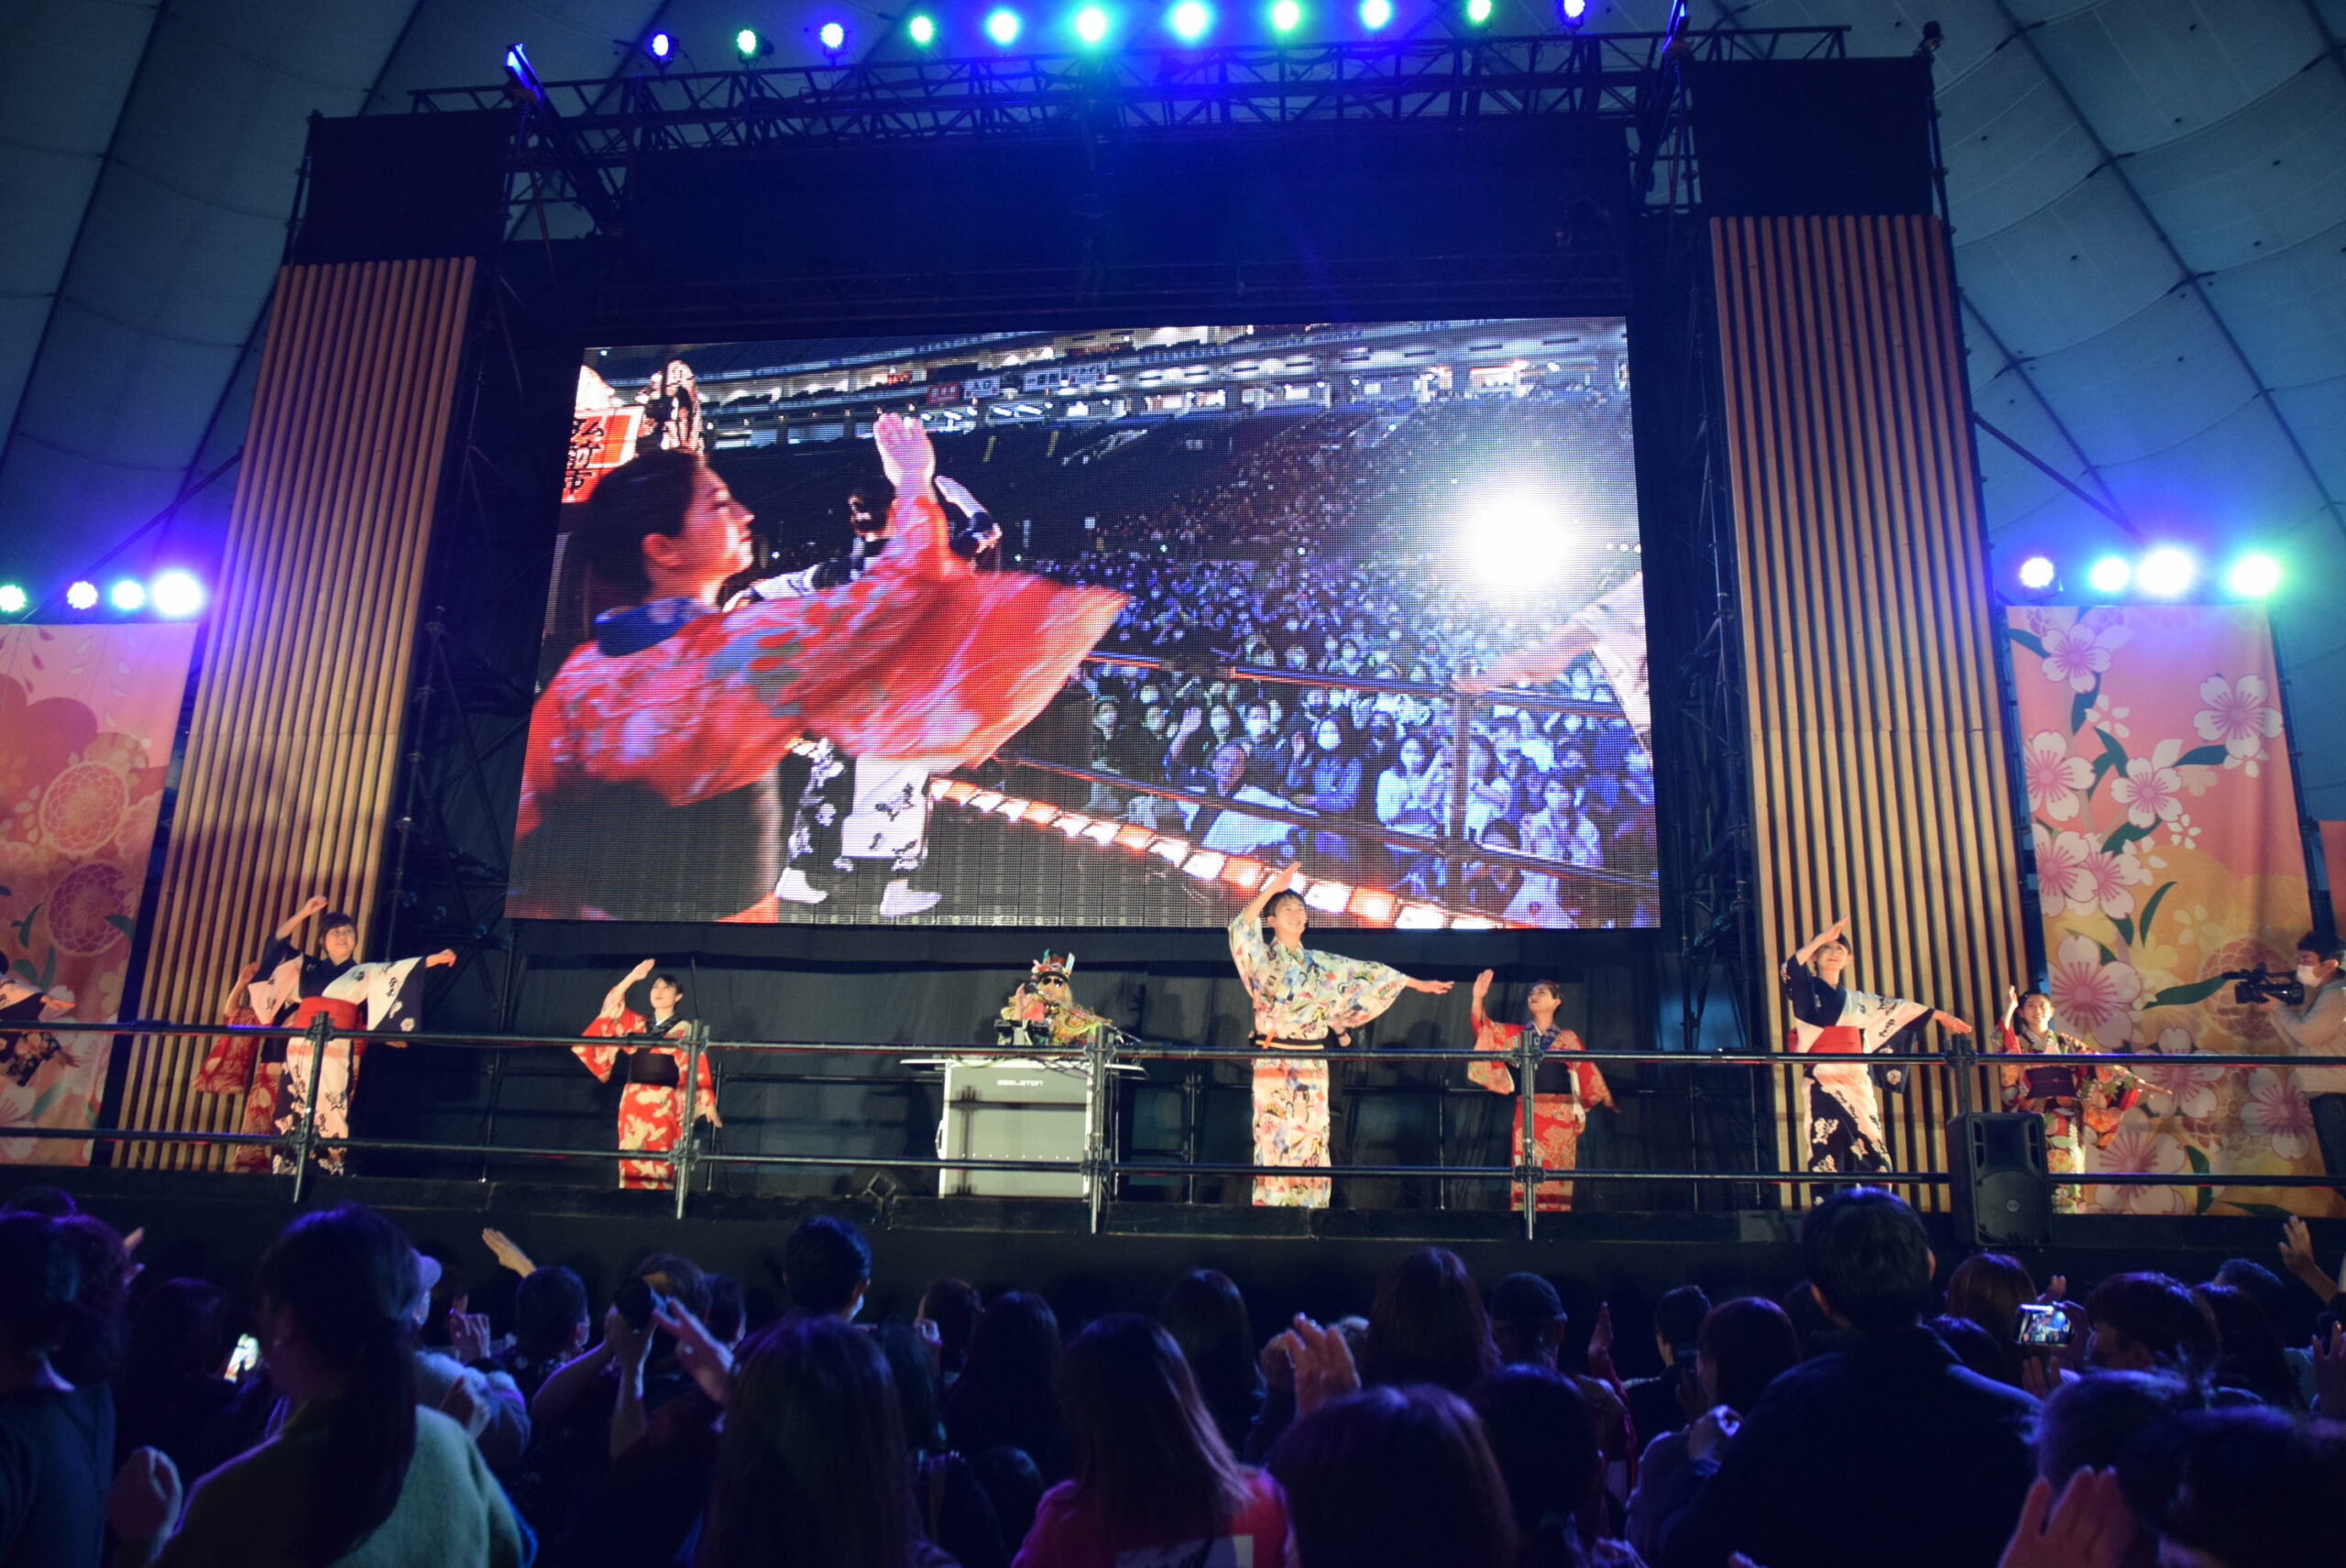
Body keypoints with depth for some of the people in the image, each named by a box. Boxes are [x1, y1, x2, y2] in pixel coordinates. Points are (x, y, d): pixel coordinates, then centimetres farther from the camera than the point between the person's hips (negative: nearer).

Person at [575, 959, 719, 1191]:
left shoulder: (684, 1030, 3)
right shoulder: (637, 1024, 16)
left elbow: (698, 1067, -3)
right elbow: (612, 1004, 8)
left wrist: (709, 1103, -9)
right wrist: (632, 978, 0)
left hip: (663, 1101, -4)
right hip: (632, 1099, 4)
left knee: (658, 1160, -6)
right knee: (631, 1158, 3)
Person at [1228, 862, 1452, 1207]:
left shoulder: (1321, 963, 14)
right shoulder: (1264, 958, 0)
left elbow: (1366, 973, 18)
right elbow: (1241, 929, -19)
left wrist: (1417, 984, 21)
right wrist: (1272, 889, -28)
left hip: (1312, 1065, 4)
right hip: (1273, 1064, -4)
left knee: (1312, 1142, 4)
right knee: (1275, 1140, -5)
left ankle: (1309, 1207, 9)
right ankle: (1271, 1206, 0)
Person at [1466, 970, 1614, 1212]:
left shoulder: (1568, 1038, 11)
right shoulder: (1517, 1035, 13)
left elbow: (1586, 1073, 13)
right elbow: (1485, 1030, 1)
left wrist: (1607, 1104, 14)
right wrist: (1478, 998, -12)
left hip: (1560, 1114, 0)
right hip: (1527, 1113, 0)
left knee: (1557, 1172, -2)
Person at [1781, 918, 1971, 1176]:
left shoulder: (1856, 1000, 23)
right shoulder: (1807, 992, 7)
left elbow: (1897, 1009, 26)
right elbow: (1790, 969, -11)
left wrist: (1939, 1015, 25)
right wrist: (1821, 937, -14)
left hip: (1857, 1084, 5)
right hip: (1824, 1084, -5)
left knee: (1871, 1159, -3)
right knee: (1828, 1155, -13)